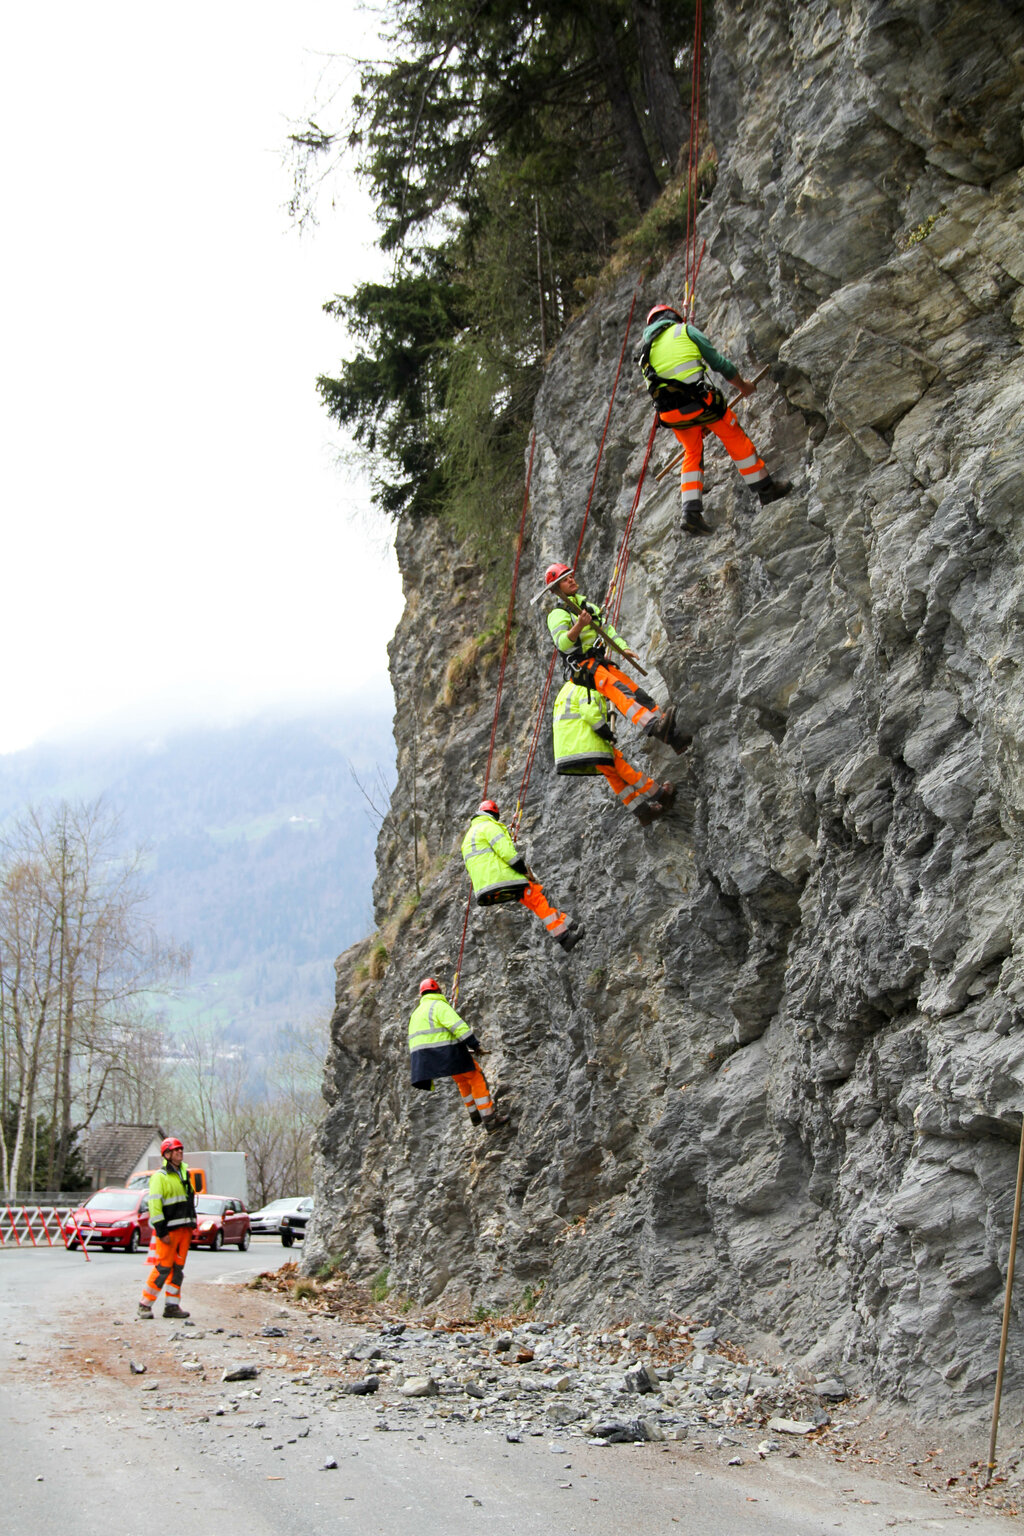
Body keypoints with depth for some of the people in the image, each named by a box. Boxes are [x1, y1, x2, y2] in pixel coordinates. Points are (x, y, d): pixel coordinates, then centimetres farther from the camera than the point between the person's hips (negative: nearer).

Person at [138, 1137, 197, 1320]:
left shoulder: (184, 1172, 15)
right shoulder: (160, 1176, -8)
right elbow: (154, 1205, -14)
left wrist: (192, 1224, 18)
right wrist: (161, 1232, -18)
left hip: (185, 1229, 7)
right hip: (169, 1229, -7)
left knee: (178, 1268, 7)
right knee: (163, 1267, -9)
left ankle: (172, 1305, 12)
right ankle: (145, 1304, -2)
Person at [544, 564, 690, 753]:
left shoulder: (589, 606, 25)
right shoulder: (558, 614, -1)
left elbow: (607, 629, 24)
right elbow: (562, 643, -16)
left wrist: (623, 648, 7)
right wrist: (579, 626, -33)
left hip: (602, 663, 8)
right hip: (582, 665, -8)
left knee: (636, 691, -9)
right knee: (618, 690, -31)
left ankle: (672, 734, -16)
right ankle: (653, 726, -52)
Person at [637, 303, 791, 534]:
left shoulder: (644, 347, 21)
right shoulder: (686, 331, 7)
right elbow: (719, 363, 5)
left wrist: (697, 423, 30)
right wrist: (743, 386, 24)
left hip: (670, 411, 5)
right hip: (698, 400, -5)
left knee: (692, 453, 21)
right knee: (736, 439, 13)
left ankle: (691, 511, 8)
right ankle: (765, 488, 20)